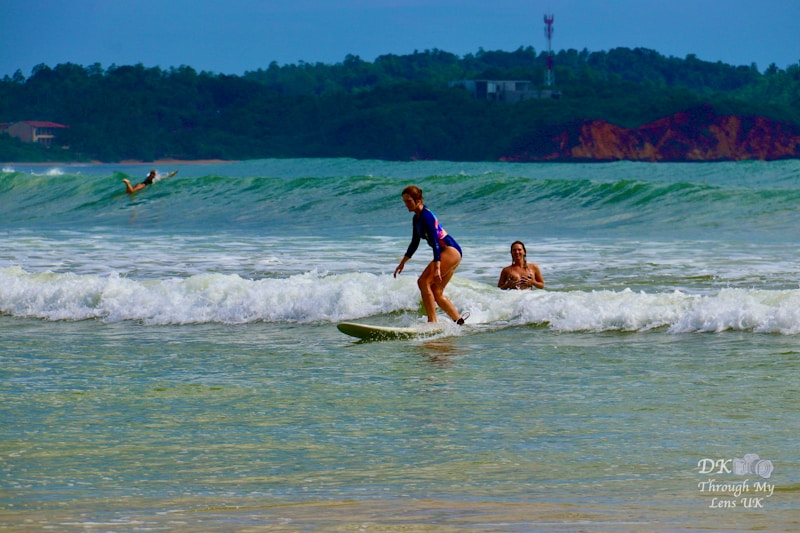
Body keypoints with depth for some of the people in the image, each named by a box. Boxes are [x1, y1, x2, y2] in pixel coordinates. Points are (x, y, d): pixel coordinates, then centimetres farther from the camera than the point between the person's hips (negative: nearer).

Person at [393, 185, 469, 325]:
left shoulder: (426, 216, -16)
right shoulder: (416, 219, 14)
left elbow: (435, 242, -25)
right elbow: (414, 243, 26)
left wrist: (437, 268, -32)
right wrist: (402, 263, 27)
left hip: (450, 250, -10)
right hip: (453, 255, 10)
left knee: (424, 282, -18)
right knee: (436, 293, 10)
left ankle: (433, 322, -21)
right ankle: (459, 320, 16)